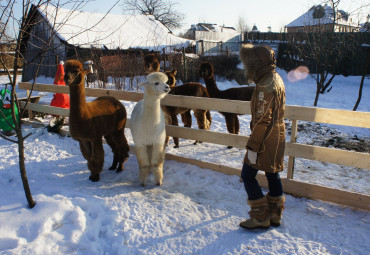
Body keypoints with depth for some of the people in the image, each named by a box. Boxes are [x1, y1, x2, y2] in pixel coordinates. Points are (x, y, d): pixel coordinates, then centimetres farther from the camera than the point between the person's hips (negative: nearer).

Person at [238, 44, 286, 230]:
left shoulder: (265, 86, -23)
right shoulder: (276, 78, 9)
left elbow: (262, 120, -25)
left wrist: (253, 147, -21)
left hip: (266, 139, -10)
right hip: (277, 136, 10)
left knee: (248, 175, -1)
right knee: (272, 174, 17)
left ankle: (261, 217, 9)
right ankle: (274, 215, 30)